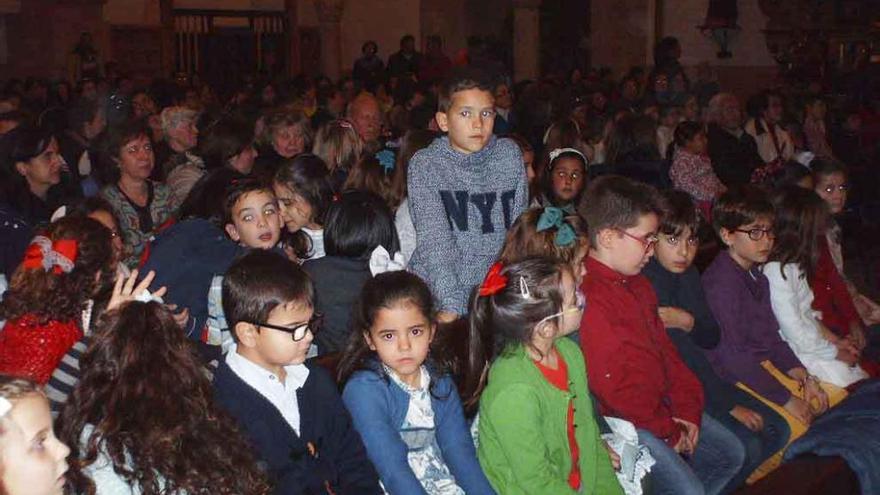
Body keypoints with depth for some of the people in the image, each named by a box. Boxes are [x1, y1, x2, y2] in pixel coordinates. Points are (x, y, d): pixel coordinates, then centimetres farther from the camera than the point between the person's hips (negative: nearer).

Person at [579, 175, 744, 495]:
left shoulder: (636, 283, 10)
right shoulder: (587, 297, -26)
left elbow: (664, 347, 14)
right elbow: (612, 385, -25)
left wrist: (688, 410, 3)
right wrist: (669, 431, -13)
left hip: (662, 406, 10)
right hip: (621, 421, -10)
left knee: (731, 453, 16)